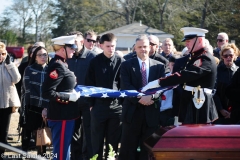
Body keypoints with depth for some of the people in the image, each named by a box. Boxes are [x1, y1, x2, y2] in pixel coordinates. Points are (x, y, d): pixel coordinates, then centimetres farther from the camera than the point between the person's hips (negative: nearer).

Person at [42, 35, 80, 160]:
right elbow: (47, 93, -26)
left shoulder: (61, 64, 12)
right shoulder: (57, 66, -19)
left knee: (64, 149, 17)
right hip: (61, 116, -10)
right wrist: (69, 97, -19)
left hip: (65, 115, 10)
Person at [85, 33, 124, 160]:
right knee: (97, 140, 4)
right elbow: (89, 84, 4)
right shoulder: (95, 62, 1)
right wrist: (91, 104, 0)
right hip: (99, 105, 0)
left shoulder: (121, 61, 2)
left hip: (116, 106, 0)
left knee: (113, 140, 6)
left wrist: (123, 103, -4)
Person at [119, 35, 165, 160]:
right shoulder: (127, 65, 4)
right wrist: (140, 98, -22)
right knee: (128, 149, 1)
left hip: (151, 112, 1)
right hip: (132, 112, -1)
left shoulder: (159, 66, 8)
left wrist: (151, 97, -21)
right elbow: (125, 86, -8)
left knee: (148, 149, 7)